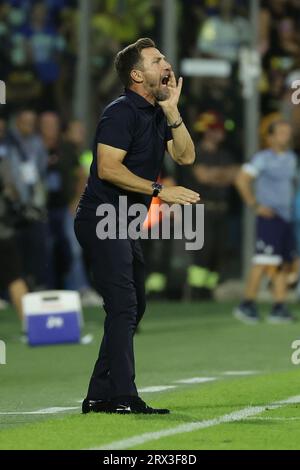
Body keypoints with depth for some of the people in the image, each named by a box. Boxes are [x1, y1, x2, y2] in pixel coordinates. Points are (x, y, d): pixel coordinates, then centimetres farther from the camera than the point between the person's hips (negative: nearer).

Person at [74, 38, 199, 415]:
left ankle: (99, 396, 16)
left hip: (125, 224, 10)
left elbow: (185, 156, 8)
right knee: (123, 306, -16)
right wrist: (159, 191, -23)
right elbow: (107, 168, -24)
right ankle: (123, 397, -18)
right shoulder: (121, 112, -14)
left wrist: (172, 110, -2)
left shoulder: (157, 114, 15)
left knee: (133, 308, 13)